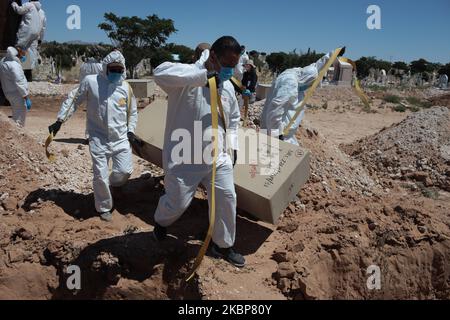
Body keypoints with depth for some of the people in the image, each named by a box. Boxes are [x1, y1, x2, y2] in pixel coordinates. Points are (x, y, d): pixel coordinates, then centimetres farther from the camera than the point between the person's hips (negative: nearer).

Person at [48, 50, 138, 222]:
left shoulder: (126, 87, 1)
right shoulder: (90, 81, -7)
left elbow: (133, 111, 14)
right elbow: (74, 101, 3)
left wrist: (131, 130, 1)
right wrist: (60, 120, -1)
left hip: (121, 138, 2)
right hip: (98, 139, -2)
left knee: (125, 171, -6)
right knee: (100, 177, -1)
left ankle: (114, 183, 32)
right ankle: (104, 208, 23)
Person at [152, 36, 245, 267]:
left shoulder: (228, 87, 6)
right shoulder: (187, 79, -17)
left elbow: (234, 118, 22)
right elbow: (160, 73, -39)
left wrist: (233, 145, 13)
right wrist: (205, 73, -39)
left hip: (217, 157, 6)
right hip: (183, 159, -6)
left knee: (227, 198, 6)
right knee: (178, 203, 7)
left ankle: (223, 245, 27)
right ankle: (161, 221, 44)